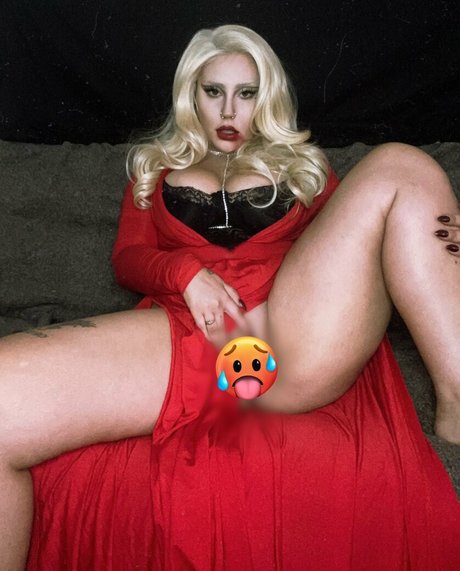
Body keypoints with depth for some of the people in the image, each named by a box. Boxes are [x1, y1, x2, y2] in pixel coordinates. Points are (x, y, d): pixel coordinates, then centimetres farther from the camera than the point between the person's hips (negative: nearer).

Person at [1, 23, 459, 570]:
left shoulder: (301, 162, 27)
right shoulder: (156, 165, 27)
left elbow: (350, 233, 16)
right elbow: (128, 257, 17)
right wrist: (187, 273, -6)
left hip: (296, 336, 1)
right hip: (190, 333, 0)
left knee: (399, 165, -11)